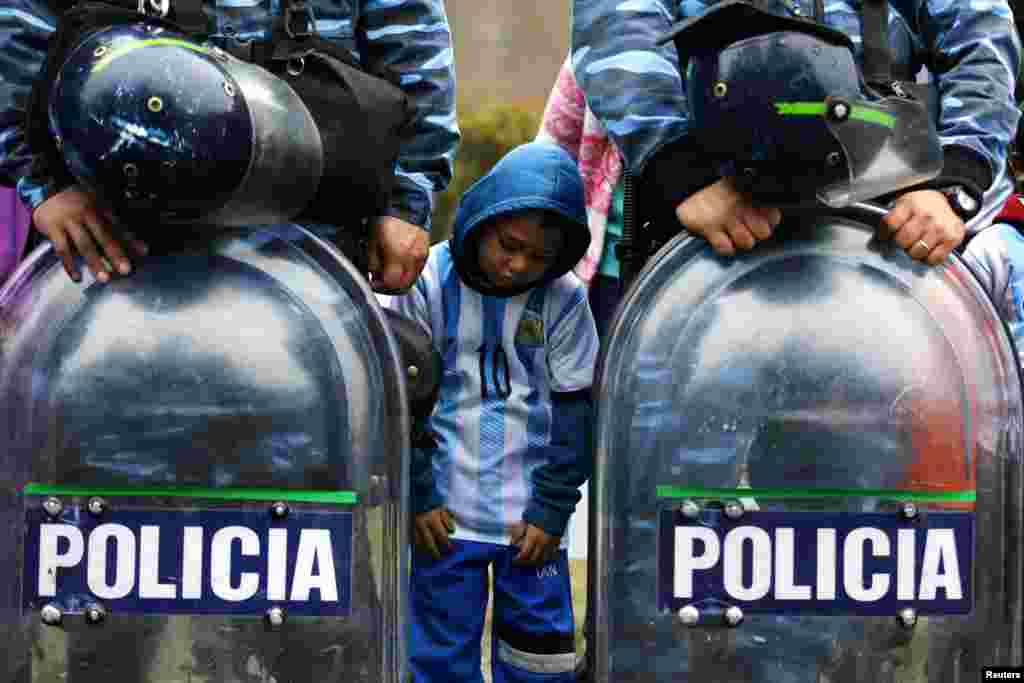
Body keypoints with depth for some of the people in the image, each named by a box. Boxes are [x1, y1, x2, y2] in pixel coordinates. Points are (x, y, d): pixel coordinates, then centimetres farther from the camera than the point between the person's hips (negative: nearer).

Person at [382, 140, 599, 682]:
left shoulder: (565, 300, -4)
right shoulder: (428, 282, -7)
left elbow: (574, 412, 1)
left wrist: (552, 510, -3)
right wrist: (418, 496, -4)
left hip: (532, 516, 1)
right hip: (447, 513, -1)